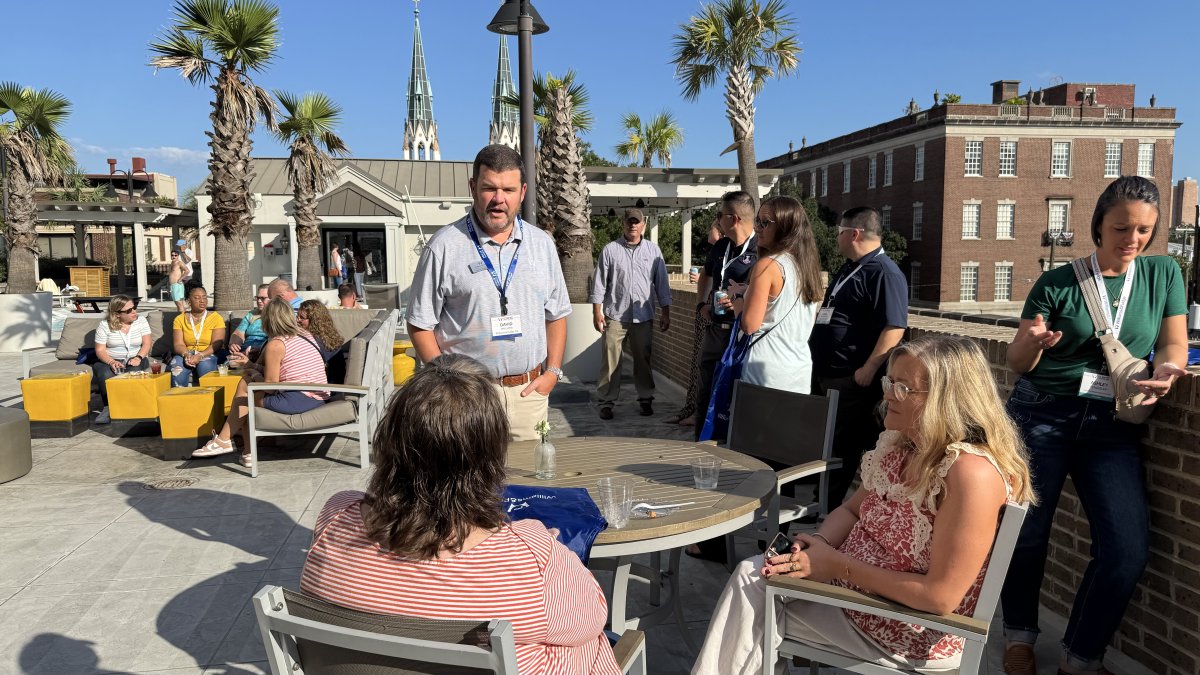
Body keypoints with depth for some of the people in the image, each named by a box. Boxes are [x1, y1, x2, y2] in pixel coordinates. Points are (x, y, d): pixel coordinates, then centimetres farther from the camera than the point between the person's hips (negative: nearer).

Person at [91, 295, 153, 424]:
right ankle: (108, 407, -24)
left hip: (134, 360, 0)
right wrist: (112, 362, -23)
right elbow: (100, 350, -3)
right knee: (105, 374, -34)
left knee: (134, 371, -34)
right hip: (110, 361, 0)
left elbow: (147, 343, -1)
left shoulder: (141, 321, 5)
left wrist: (138, 357, -21)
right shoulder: (104, 325, 1)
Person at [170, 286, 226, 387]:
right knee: (176, 364, -30)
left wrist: (200, 356, -25)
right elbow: (178, 344, -1)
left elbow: (217, 344, -9)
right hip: (187, 355, 2)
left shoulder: (216, 318, 1)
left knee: (205, 364, -35)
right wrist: (186, 355, -24)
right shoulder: (180, 319, 9)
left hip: (210, 355, -2)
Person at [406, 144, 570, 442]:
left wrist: (552, 372, 4)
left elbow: (556, 315, 14)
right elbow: (420, 325, -2)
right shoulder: (443, 247, -5)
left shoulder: (542, 244, 8)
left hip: (529, 392, 4)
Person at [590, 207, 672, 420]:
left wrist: (666, 313, 7)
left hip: (643, 316, 2)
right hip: (615, 315, -2)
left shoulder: (653, 250, 8)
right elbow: (599, 282, 3)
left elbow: (661, 283, 10)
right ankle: (606, 402, 6)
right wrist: (597, 311, -3)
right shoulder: (610, 249, 3)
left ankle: (645, 399, 21)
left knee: (643, 360, 9)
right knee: (610, 360, -2)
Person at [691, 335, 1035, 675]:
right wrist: (819, 545, -12)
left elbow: (941, 596, -27)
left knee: (752, 592, -5)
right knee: (750, 575, -2)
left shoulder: (972, 472, -28)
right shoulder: (897, 445, -2)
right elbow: (851, 510, 9)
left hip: (914, 637, -7)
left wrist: (840, 567, -21)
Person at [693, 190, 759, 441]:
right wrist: (702, 304, 18)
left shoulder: (760, 251, -13)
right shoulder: (720, 247, 12)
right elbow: (705, 276, 31)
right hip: (715, 329, 8)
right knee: (705, 392, 15)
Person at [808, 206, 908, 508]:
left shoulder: (884, 273, -16)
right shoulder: (849, 269, 16)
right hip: (824, 374, 10)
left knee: (843, 447, 0)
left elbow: (894, 327, -24)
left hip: (852, 379, -10)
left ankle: (830, 508, 12)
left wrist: (868, 369, -26)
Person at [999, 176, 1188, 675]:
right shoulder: (1057, 284, 0)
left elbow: (1174, 343, 11)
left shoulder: (1163, 274, 9)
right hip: (1042, 417, -2)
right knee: (1026, 533, 2)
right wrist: (1032, 342, -20)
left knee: (1127, 550, -8)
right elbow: (1018, 363, 3)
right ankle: (1020, 634, 27)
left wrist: (1166, 370, -13)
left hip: (1112, 428, 2)